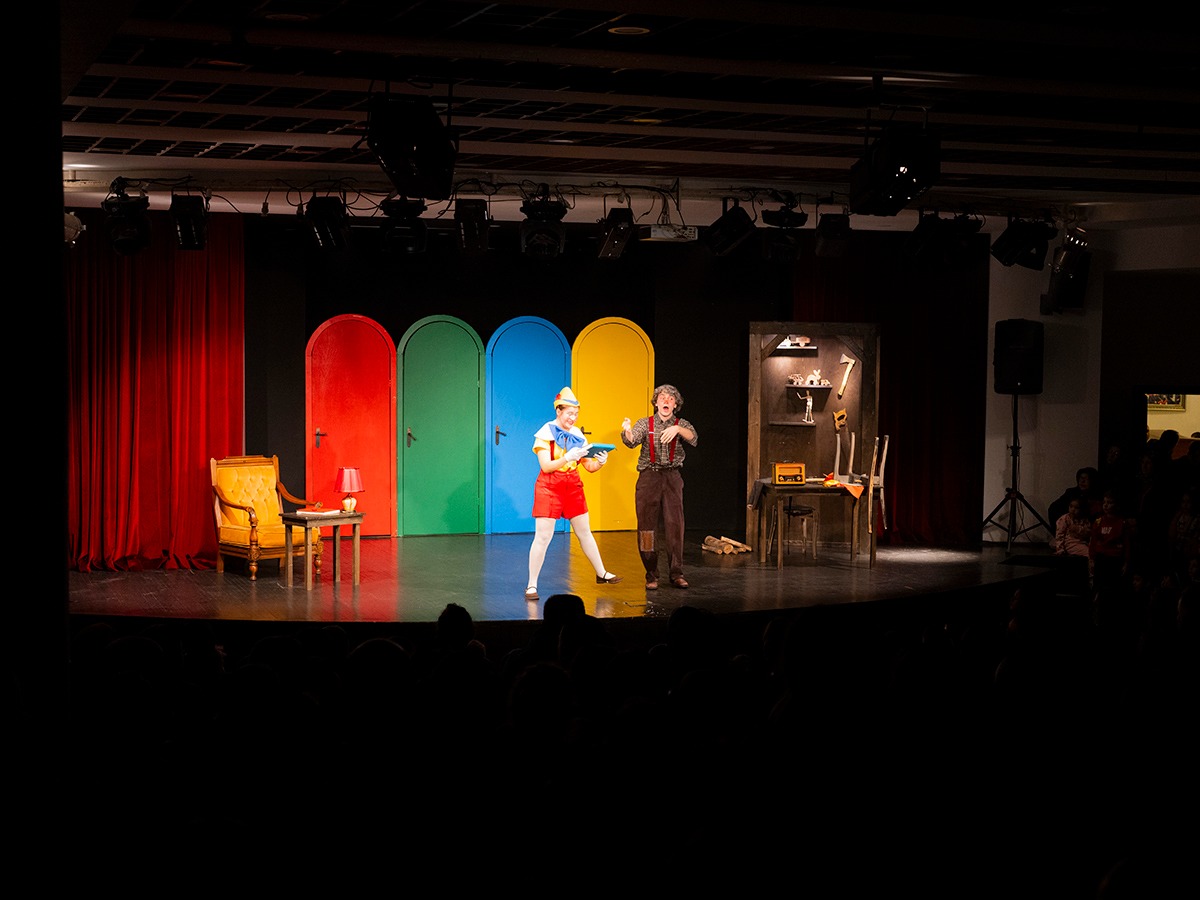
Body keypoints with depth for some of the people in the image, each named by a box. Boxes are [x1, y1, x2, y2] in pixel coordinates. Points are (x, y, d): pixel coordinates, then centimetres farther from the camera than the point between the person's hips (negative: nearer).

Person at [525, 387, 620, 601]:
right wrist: (568, 457, -29)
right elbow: (545, 466, -17)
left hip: (573, 487, 5)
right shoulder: (545, 433, -8)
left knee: (585, 533, 16)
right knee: (542, 537, -8)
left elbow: (590, 467, 7)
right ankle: (532, 585, -4)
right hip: (549, 488, -5)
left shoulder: (577, 434, 7)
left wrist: (600, 462, -15)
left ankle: (601, 574, 30)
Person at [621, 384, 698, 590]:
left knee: (675, 524, -4)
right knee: (647, 525, -1)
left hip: (672, 477, 0)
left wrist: (677, 429, -32)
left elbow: (692, 438, -13)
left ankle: (676, 573, 1)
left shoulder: (682, 425, 8)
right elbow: (632, 442, -10)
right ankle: (651, 575, 5)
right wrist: (627, 431, -33)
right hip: (649, 476, 0)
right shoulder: (645, 423, 7)